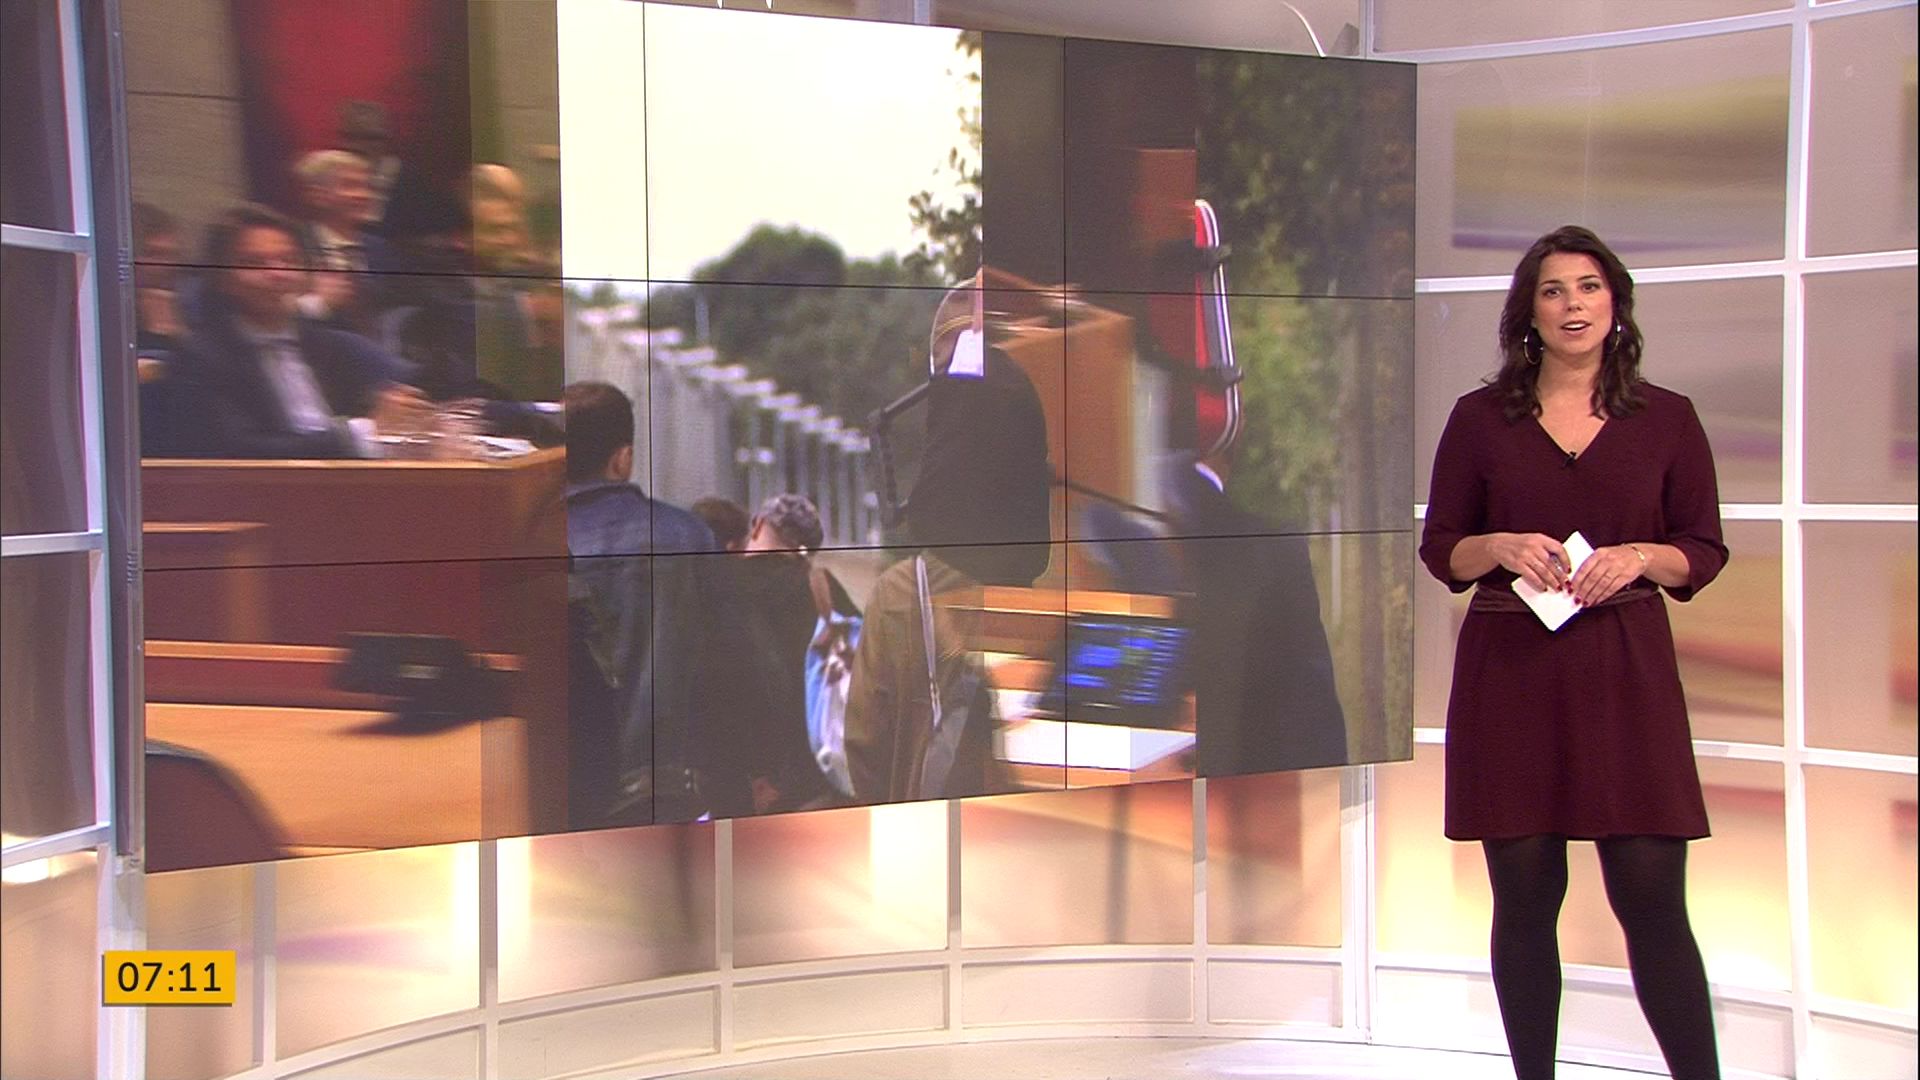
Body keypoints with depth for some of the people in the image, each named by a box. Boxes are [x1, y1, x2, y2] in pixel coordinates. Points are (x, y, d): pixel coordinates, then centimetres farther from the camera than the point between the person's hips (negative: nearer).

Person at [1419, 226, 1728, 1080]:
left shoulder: (1666, 419, 6)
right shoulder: (1481, 418, 5)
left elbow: (1705, 552, 8)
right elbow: (1439, 548, 8)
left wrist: (1640, 556, -11)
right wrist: (1503, 547, -12)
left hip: (1626, 673, 0)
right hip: (1510, 671, 0)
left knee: (1651, 895, -4)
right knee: (1525, 896, 4)